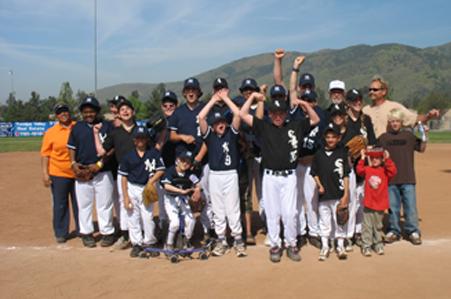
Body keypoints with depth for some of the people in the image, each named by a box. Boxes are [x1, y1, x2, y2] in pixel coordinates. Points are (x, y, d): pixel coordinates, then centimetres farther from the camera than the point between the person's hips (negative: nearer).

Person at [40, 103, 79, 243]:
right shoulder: (51, 132, -3)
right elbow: (45, 154, -4)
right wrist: (45, 173, -10)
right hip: (58, 174, -2)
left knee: (79, 203, 13)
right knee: (60, 205, 5)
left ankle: (81, 230, 26)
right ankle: (61, 233, 18)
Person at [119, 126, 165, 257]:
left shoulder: (154, 153, -3)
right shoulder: (128, 156, 0)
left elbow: (160, 170, 1)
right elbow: (124, 177, 2)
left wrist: (152, 181, -16)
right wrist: (125, 196, -2)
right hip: (132, 188, 2)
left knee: (147, 217, -1)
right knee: (133, 217, 6)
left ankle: (149, 243, 17)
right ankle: (136, 244, 19)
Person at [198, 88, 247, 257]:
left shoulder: (231, 132, 1)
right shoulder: (209, 135, 2)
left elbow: (237, 114, -11)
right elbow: (201, 117, -11)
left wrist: (225, 98, -1)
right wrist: (214, 100, -1)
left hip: (231, 175, -2)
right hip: (214, 176, 2)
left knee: (233, 209, 2)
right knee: (218, 210, 9)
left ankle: (238, 240, 13)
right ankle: (221, 241, 18)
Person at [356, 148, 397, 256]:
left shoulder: (385, 171, -2)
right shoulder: (367, 169, 2)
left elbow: (393, 171, -19)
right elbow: (359, 170, -11)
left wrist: (387, 159, -24)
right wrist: (362, 159, -11)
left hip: (380, 205, 0)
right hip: (368, 204, 0)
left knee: (378, 226, 15)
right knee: (367, 226, 3)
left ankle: (378, 245, 30)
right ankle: (366, 246, 9)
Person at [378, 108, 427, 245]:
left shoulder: (409, 135, 7)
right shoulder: (383, 138, 4)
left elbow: (421, 149, 9)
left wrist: (424, 136, -5)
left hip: (408, 179, 0)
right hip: (390, 179, 0)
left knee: (410, 205, 2)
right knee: (393, 206, 9)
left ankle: (413, 231, 13)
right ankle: (393, 231, 20)